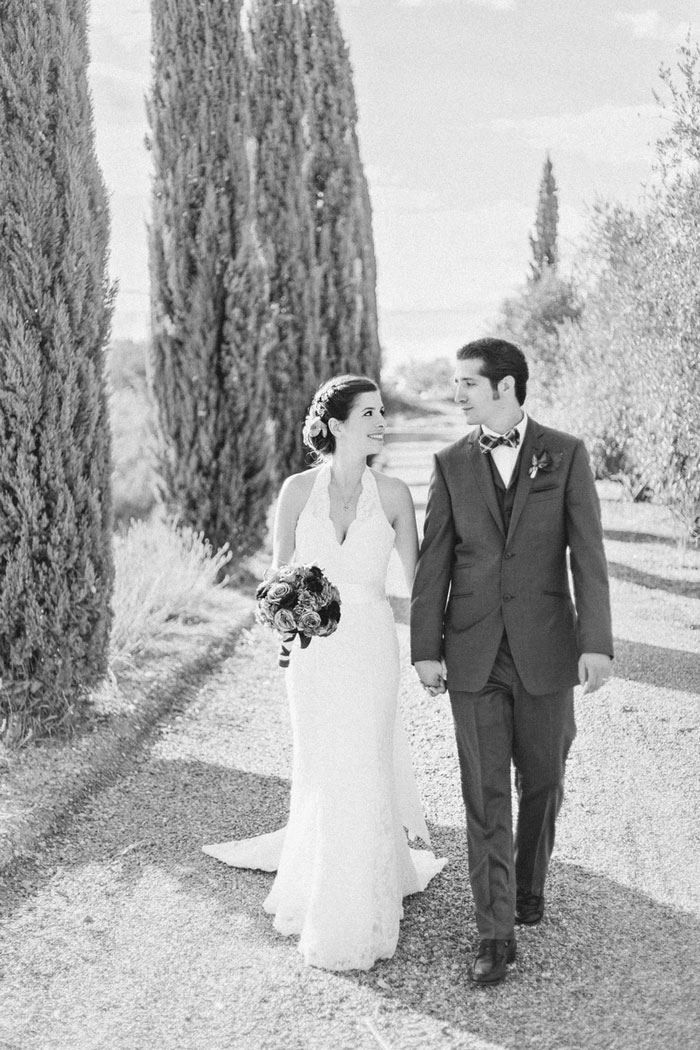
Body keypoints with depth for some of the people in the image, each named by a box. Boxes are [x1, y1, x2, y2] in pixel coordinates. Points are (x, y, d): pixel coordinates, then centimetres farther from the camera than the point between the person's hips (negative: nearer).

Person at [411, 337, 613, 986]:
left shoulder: (565, 455, -1)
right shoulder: (450, 464, 3)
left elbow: (587, 554, -4)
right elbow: (433, 562, 3)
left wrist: (595, 643, -10)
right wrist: (425, 650, 0)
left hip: (545, 651, 0)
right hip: (473, 654, 1)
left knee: (541, 782, 13)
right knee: (485, 795, 0)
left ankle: (529, 882, 39)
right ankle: (496, 934, 6)